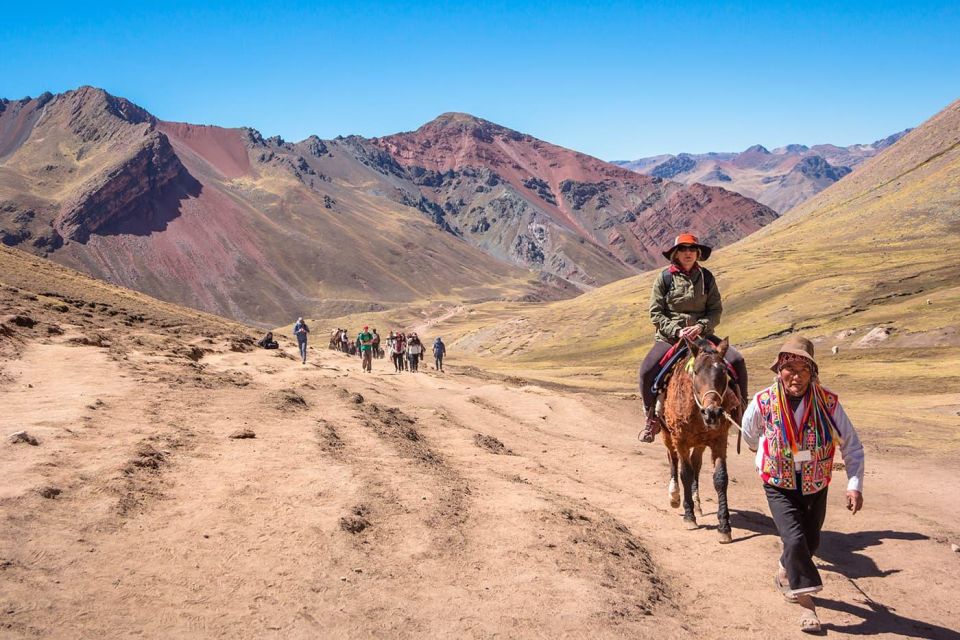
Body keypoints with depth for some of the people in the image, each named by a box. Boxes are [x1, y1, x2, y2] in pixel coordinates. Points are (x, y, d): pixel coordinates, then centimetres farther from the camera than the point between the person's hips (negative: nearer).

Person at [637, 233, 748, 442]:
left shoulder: (706, 277, 6)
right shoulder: (664, 278, 0)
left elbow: (716, 311, 5)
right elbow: (656, 313, -3)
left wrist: (701, 326, -15)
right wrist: (676, 331, -16)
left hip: (701, 335, 2)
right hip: (669, 337, -2)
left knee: (736, 360, -16)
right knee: (647, 370, -26)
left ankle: (741, 409, 2)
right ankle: (652, 417, -5)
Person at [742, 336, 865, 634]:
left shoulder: (828, 403, -17)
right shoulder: (763, 403, -19)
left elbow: (852, 445, -8)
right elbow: (749, 435, 4)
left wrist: (855, 485, -18)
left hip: (816, 486, 3)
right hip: (779, 486, -2)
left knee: (811, 541, 16)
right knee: (795, 539, -18)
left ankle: (786, 572, 47)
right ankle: (807, 602, -3)